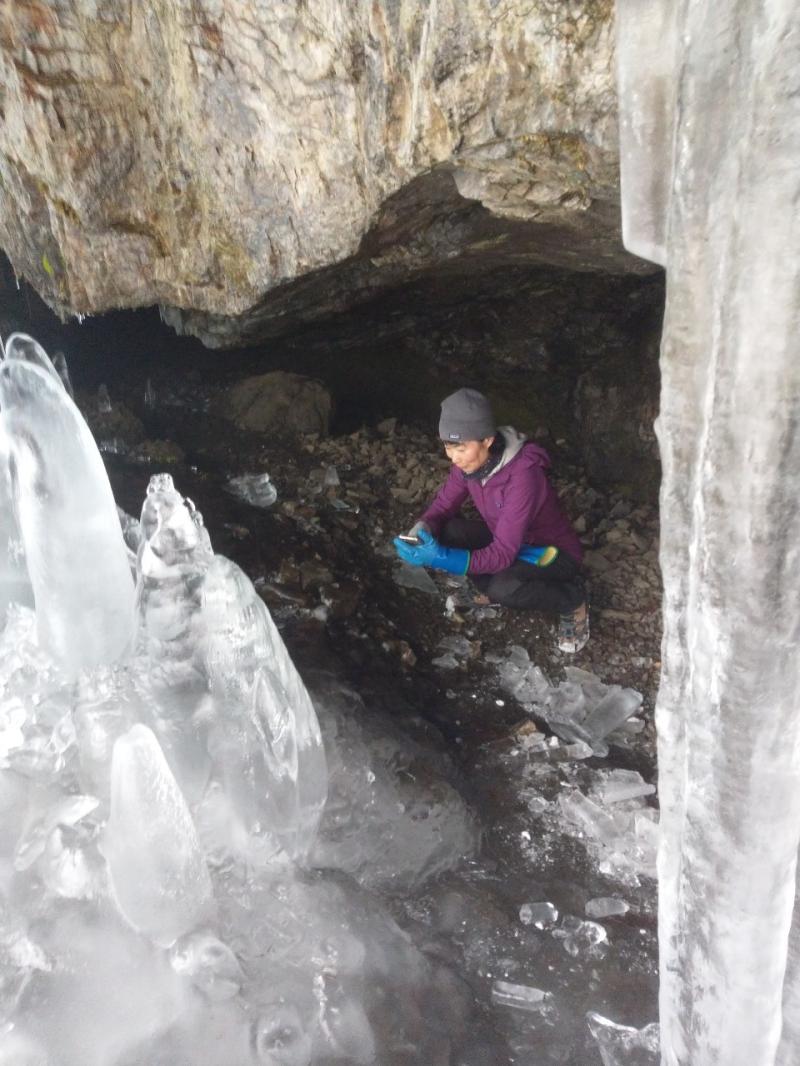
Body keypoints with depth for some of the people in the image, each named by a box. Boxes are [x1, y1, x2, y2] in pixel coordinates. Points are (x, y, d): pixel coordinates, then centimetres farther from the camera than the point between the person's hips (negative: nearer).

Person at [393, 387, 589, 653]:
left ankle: (572, 599, -5)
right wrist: (424, 528, -26)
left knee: (503, 588, -36)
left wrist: (441, 558, -47)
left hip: (553, 553, -6)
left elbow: (503, 554, -37)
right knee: (445, 531, -17)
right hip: (508, 540, 6)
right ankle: (498, 589, 6)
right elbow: (444, 504, -3)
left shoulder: (523, 475, -36)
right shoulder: (470, 460, -15)